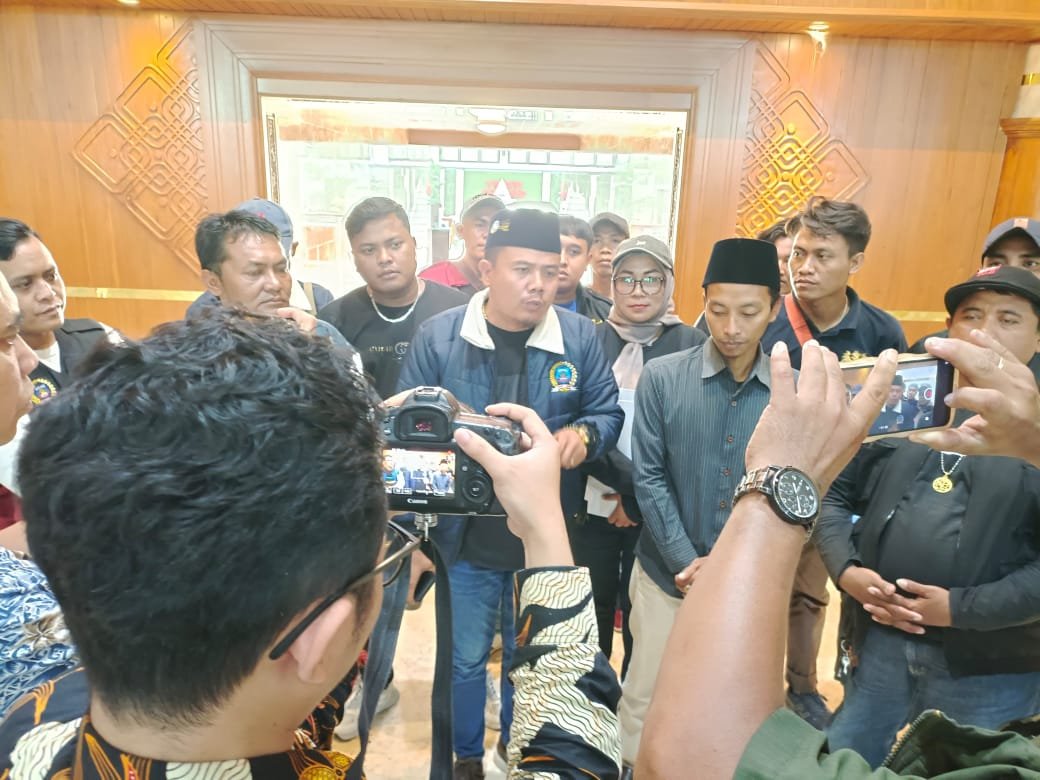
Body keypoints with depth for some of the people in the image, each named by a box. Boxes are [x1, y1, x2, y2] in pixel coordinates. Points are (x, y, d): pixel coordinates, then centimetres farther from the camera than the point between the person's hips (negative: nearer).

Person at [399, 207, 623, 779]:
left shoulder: (578, 336, -7)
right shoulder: (438, 335, -10)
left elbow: (609, 413, 2)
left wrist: (583, 434, -19)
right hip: (466, 538, -1)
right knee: (465, 658, 18)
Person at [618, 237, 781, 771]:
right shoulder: (662, 376, -8)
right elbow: (648, 477, -8)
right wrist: (689, 562, -13)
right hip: (667, 573, -1)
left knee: (732, 699, 19)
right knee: (645, 698, 13)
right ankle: (631, 767, 38)